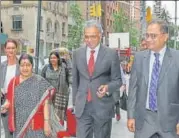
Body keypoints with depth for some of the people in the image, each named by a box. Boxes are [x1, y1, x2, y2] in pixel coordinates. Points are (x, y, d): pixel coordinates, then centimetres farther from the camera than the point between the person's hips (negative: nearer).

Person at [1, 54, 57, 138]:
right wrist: (5, 106, -9)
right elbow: (9, 101, 12)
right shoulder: (13, 82, 5)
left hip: (36, 125, -3)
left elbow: (45, 104, -8)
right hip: (19, 126, 3)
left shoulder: (40, 82, -6)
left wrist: (46, 122, -14)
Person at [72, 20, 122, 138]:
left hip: (103, 106, -2)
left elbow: (117, 80, 0)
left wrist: (107, 87, -20)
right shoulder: (77, 53, 6)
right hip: (82, 106, 2)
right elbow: (75, 80, 13)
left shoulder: (111, 54, -4)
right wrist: (75, 101, 12)